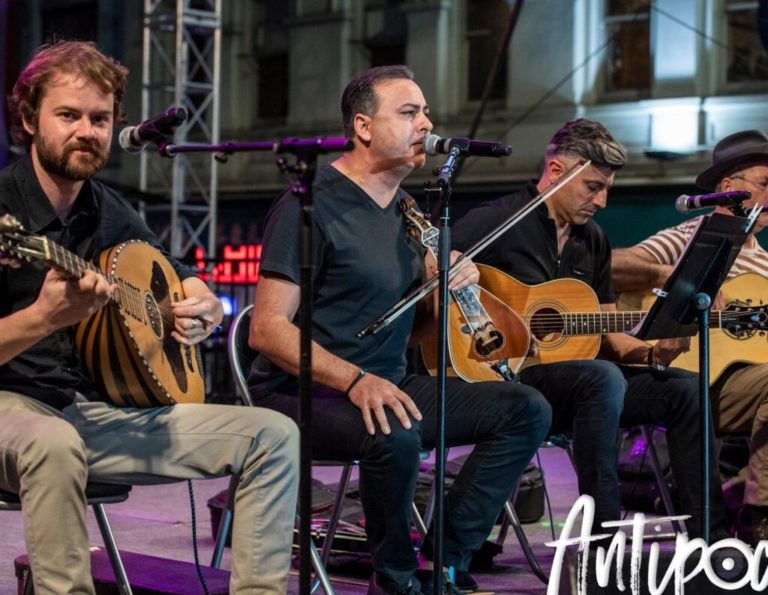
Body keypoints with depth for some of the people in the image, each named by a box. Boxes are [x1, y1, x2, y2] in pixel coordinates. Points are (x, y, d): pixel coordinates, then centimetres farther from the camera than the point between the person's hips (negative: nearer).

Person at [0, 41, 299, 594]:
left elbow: (184, 281, 24)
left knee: (273, 435, -3)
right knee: (53, 444, -42)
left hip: (103, 410, 7)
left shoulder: (109, 212, 11)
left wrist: (206, 309, 0)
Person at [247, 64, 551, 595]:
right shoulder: (311, 205, -11)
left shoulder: (407, 210, 14)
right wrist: (356, 381, -30)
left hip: (388, 384, 8)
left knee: (527, 410, -6)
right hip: (304, 394, -8)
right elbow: (267, 330, -18)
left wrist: (447, 284, -1)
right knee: (395, 434, -38)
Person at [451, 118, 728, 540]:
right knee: (603, 378, -35)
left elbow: (608, 335, 16)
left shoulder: (592, 239, 15)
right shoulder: (497, 221, -8)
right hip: (508, 375, -8)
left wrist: (652, 355, -3)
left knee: (687, 388, -6)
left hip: (573, 371, 8)